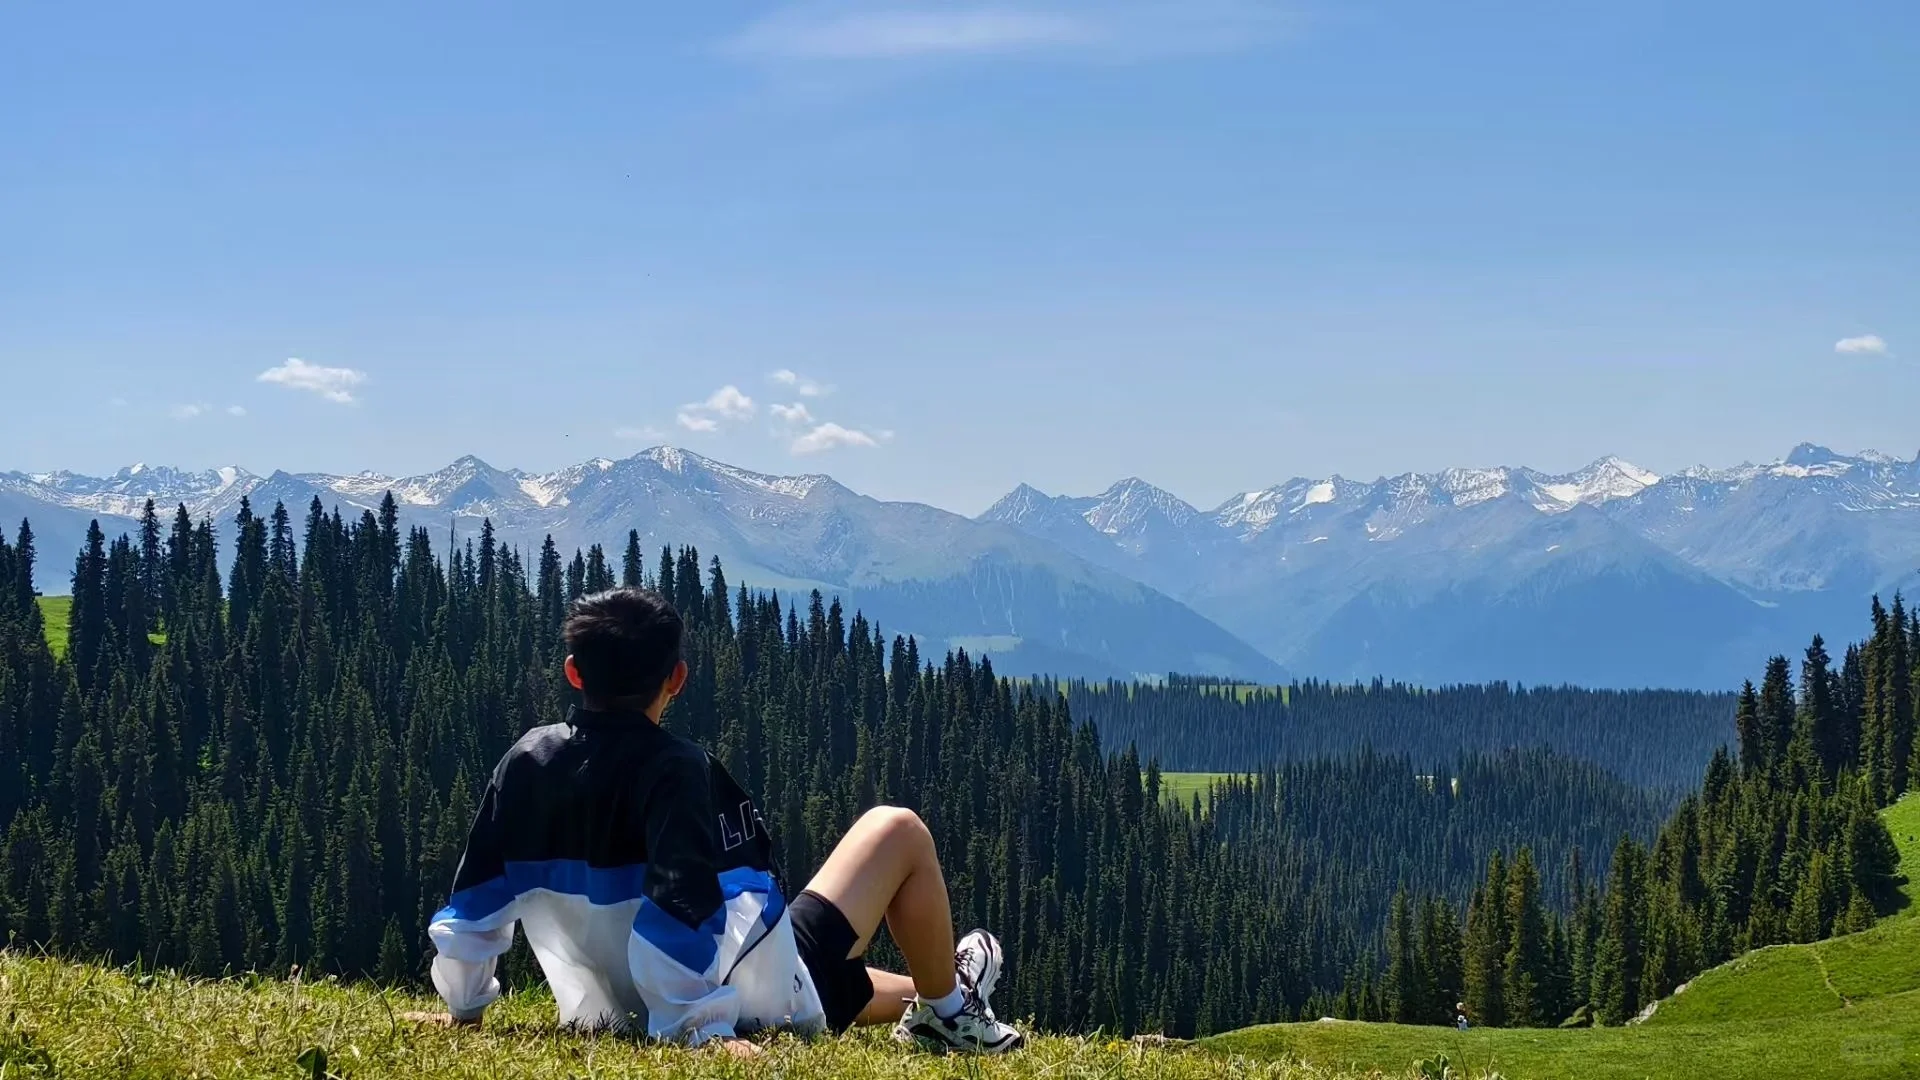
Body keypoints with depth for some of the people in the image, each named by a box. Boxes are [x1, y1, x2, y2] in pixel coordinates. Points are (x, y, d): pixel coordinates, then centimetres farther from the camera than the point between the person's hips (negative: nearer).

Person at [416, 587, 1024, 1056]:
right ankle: (946, 1011, 28)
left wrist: (464, 1007, 13)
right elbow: (681, 910, -34)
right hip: (766, 1003, -7)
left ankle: (921, 996, 59)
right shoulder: (674, 769, -26)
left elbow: (475, 898, 0)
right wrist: (702, 1029, -27)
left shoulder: (525, 763, -7)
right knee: (898, 831, 12)